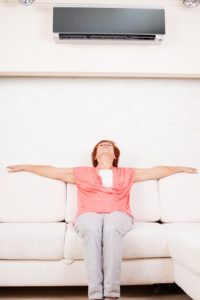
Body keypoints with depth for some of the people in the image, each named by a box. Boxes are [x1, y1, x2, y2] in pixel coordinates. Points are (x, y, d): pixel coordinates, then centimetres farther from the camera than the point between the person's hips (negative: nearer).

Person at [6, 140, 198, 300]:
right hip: (89, 215, 0)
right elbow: (53, 171, 26)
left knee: (110, 230, -36)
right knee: (92, 230, -36)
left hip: (118, 215, 0)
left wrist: (182, 169, 30)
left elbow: (156, 171, 31)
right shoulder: (82, 173, 27)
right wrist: (25, 167, 26)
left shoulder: (127, 174, 29)